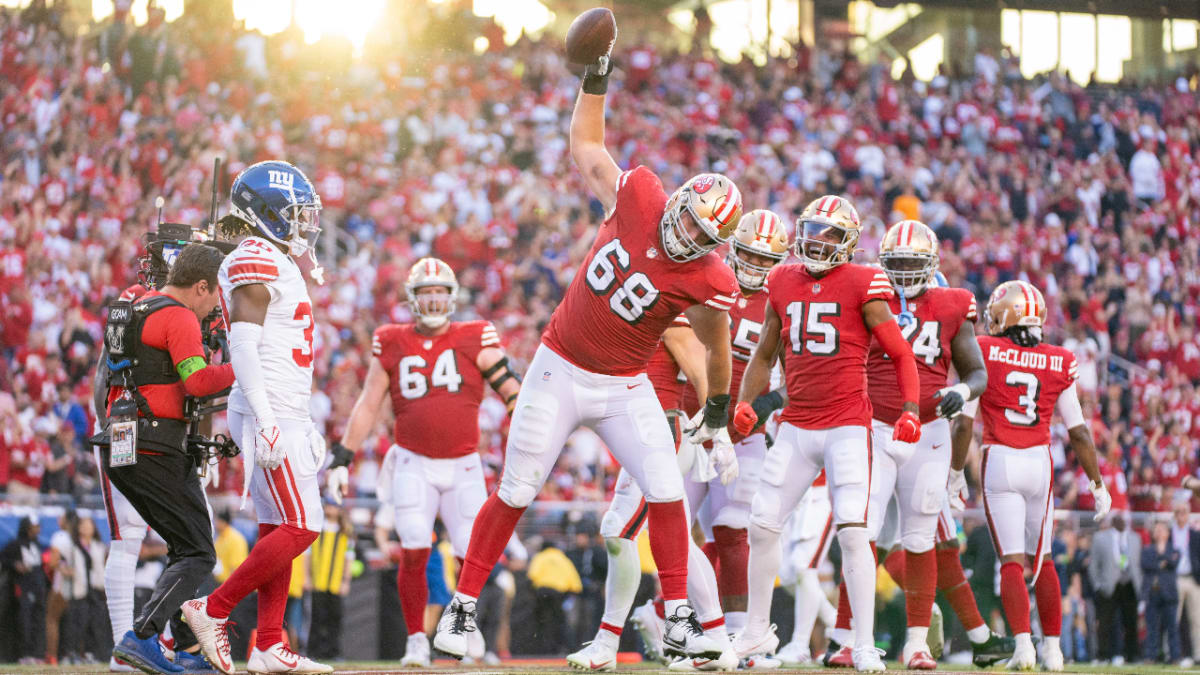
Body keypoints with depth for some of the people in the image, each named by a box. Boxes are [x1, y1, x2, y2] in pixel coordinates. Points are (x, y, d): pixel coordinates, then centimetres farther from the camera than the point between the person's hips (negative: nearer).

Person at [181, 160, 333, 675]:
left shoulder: (274, 262, 19)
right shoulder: (255, 261, -12)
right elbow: (244, 348, -19)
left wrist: (302, 424, 23)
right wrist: (267, 423, -24)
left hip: (280, 415, 10)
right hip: (268, 415, -10)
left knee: (278, 528, 8)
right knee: (300, 527, -11)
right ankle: (212, 610, -5)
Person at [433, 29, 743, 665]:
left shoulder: (708, 283, -17)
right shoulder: (638, 195, -13)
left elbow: (717, 351, 1)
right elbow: (587, 149, 6)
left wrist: (718, 410, 11)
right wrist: (595, 80, 5)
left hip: (624, 389, 0)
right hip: (560, 369, 0)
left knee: (666, 493, -10)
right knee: (514, 495, 3)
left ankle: (678, 623, 2)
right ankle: (462, 605, 15)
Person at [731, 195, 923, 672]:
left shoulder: (862, 286, -7)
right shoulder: (783, 284, 8)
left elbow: (900, 354, -2)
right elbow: (765, 354, 20)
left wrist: (910, 410, -15)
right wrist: (746, 401, 6)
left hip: (847, 427, -5)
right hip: (796, 427, 5)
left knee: (853, 533, -12)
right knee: (762, 526, 6)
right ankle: (756, 630, 23)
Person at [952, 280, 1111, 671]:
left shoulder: (984, 354, -4)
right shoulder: (1058, 363, 2)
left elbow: (964, 423, -5)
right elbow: (1078, 432, 5)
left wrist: (956, 472, 7)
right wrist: (1097, 484, 13)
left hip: (999, 463, -2)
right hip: (1040, 463, 2)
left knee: (1012, 561, 0)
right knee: (1041, 559, 16)